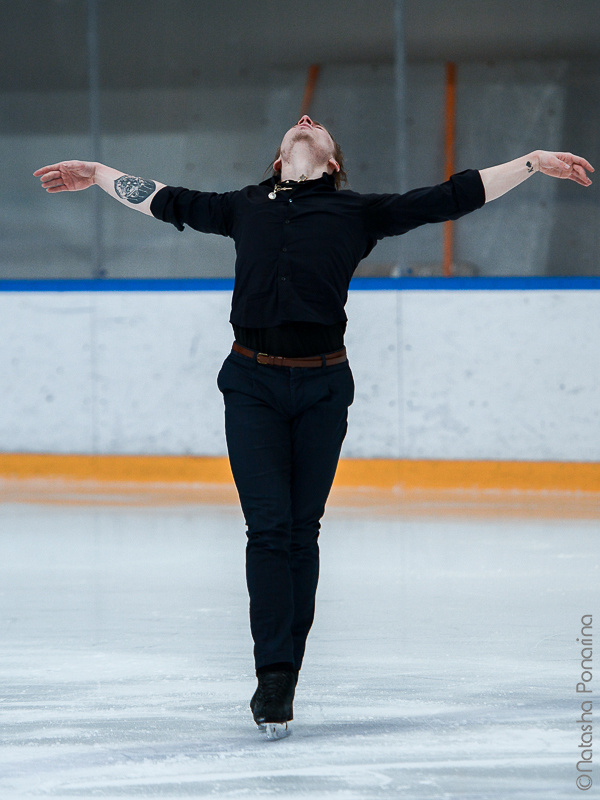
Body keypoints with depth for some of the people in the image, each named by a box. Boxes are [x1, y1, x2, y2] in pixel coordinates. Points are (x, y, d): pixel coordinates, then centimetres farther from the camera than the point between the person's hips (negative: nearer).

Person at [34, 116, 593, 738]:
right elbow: (171, 203, 29)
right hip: (252, 384, 0)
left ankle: (284, 672, 13)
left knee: (301, 529, 4)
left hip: (322, 388, 0)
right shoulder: (246, 208, 15)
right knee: (268, 526, -7)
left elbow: (448, 198, 10)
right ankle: (274, 677, -7)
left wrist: (533, 163, 8)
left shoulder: (358, 212, 10)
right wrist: (98, 175, 35)